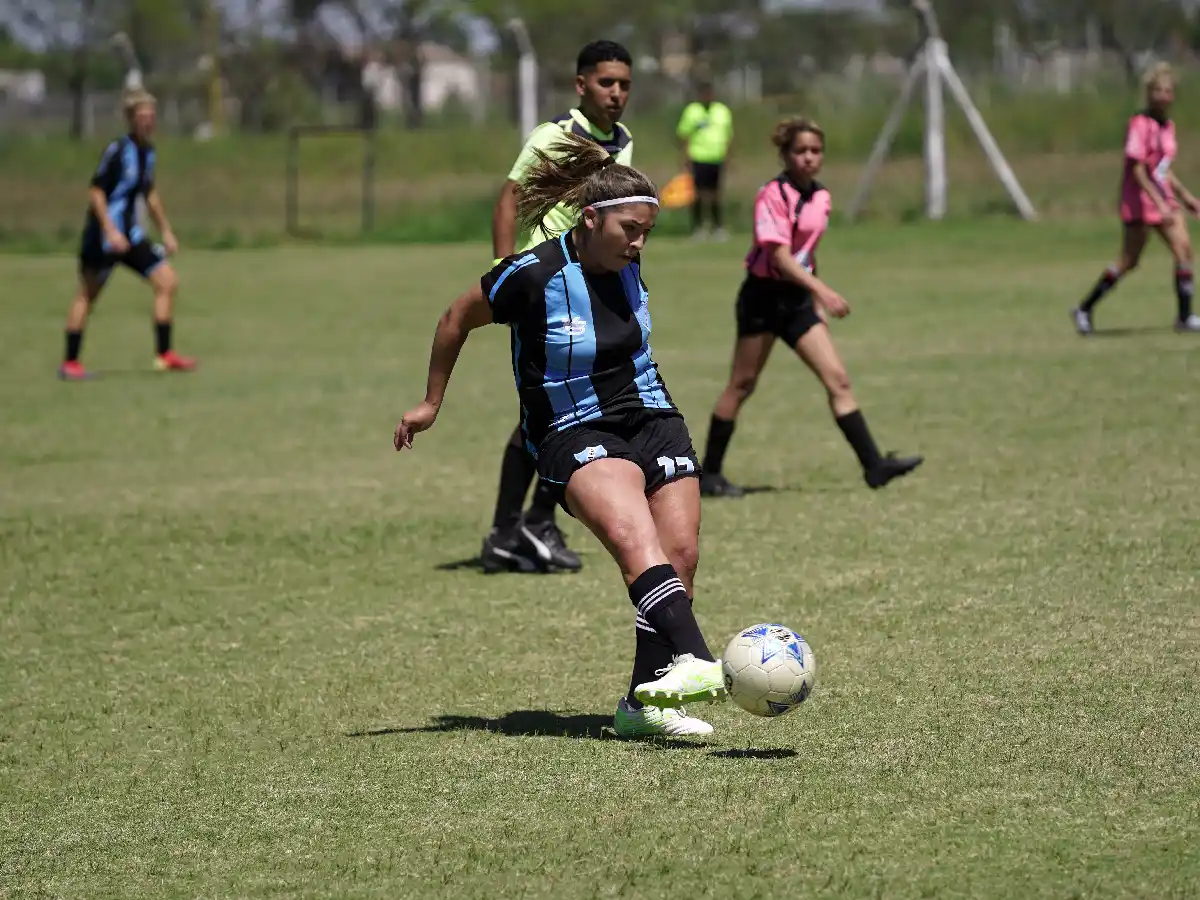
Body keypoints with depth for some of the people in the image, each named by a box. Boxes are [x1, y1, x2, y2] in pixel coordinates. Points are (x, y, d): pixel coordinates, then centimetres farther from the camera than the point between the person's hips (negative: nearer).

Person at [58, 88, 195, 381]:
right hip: (105, 235, -8)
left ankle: (164, 355, 4)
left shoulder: (147, 151, 9)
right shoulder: (117, 150, -15)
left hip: (130, 235, 8)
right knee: (87, 293, -3)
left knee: (167, 280, 1)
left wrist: (166, 230, 23)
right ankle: (70, 362, 2)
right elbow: (96, 191, -17)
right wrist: (110, 231, -24)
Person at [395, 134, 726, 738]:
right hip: (575, 435, -7)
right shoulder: (534, 275, -15)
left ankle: (647, 701, 3)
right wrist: (430, 404, 12)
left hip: (652, 421, 7)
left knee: (680, 555, -8)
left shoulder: (625, 266, 3)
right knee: (633, 536, -31)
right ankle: (695, 661, -52)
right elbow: (458, 318, 2)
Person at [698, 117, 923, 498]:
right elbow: (779, 256, -23)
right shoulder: (773, 195, -15)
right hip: (763, 296, -6)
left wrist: (817, 301, 19)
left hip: (797, 299, 6)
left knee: (837, 379, -4)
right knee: (742, 384, 1)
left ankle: (873, 465, -7)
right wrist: (823, 291, -31)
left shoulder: (821, 198, 8)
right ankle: (709, 473, 11)